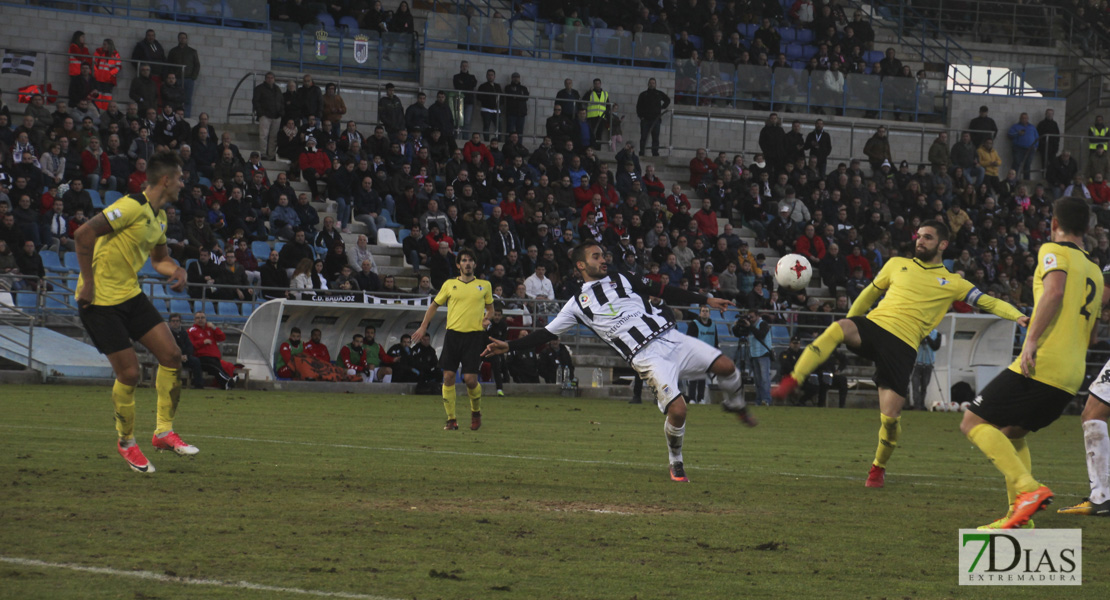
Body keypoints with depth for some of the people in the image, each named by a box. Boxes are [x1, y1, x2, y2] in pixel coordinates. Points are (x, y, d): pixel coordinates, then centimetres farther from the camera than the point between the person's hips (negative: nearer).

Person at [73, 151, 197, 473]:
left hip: (130, 295, 9)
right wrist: (88, 283, -22)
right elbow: (84, 234, -26)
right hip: (100, 300, -9)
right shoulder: (133, 207, -20)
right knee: (129, 373, -7)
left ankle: (164, 431, 11)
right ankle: (126, 441, 16)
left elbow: (159, 257, 26)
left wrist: (176, 270, 2)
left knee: (171, 355, -1)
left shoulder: (159, 216, 10)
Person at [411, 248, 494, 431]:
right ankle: (451, 419, 5)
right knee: (448, 377, -5)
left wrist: (487, 318, -1)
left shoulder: (484, 285, 9)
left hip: (474, 335, -1)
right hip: (453, 334, 1)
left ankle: (476, 412, 18)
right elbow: (434, 305, 18)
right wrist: (423, 326, 12)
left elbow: (490, 308, 20)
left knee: (470, 379, -9)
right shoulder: (449, 284, 9)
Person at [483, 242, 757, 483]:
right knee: (677, 410, -21)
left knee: (726, 367, -11)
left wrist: (705, 300, 21)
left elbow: (664, 291, 21)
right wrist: (509, 346, 5)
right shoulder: (578, 304, 10)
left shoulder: (622, 280, 18)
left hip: (670, 337, 4)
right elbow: (548, 333, 12)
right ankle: (676, 465, 4)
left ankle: (735, 405, 23)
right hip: (647, 358, -4)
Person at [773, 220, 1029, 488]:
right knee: (837, 329, -35)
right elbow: (870, 293, 29)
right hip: (873, 324, 1)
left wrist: (1017, 316, -7)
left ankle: (879, 467, 19)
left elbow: (988, 302, 9)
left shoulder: (952, 283, 13)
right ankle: (791, 382, -36)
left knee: (890, 415, -9)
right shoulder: (897, 265, 18)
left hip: (902, 345, -1)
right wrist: (849, 321, 30)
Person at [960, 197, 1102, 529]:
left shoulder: (1053, 251, 0)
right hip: (1072, 377, 8)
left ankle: (1028, 489, -21)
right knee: (1011, 434, 23)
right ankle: (1018, 515, 10)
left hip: (1042, 364, -8)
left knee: (974, 423, -5)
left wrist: (1032, 340, -24)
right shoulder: (1095, 271, 23)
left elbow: (1055, 290, -20)